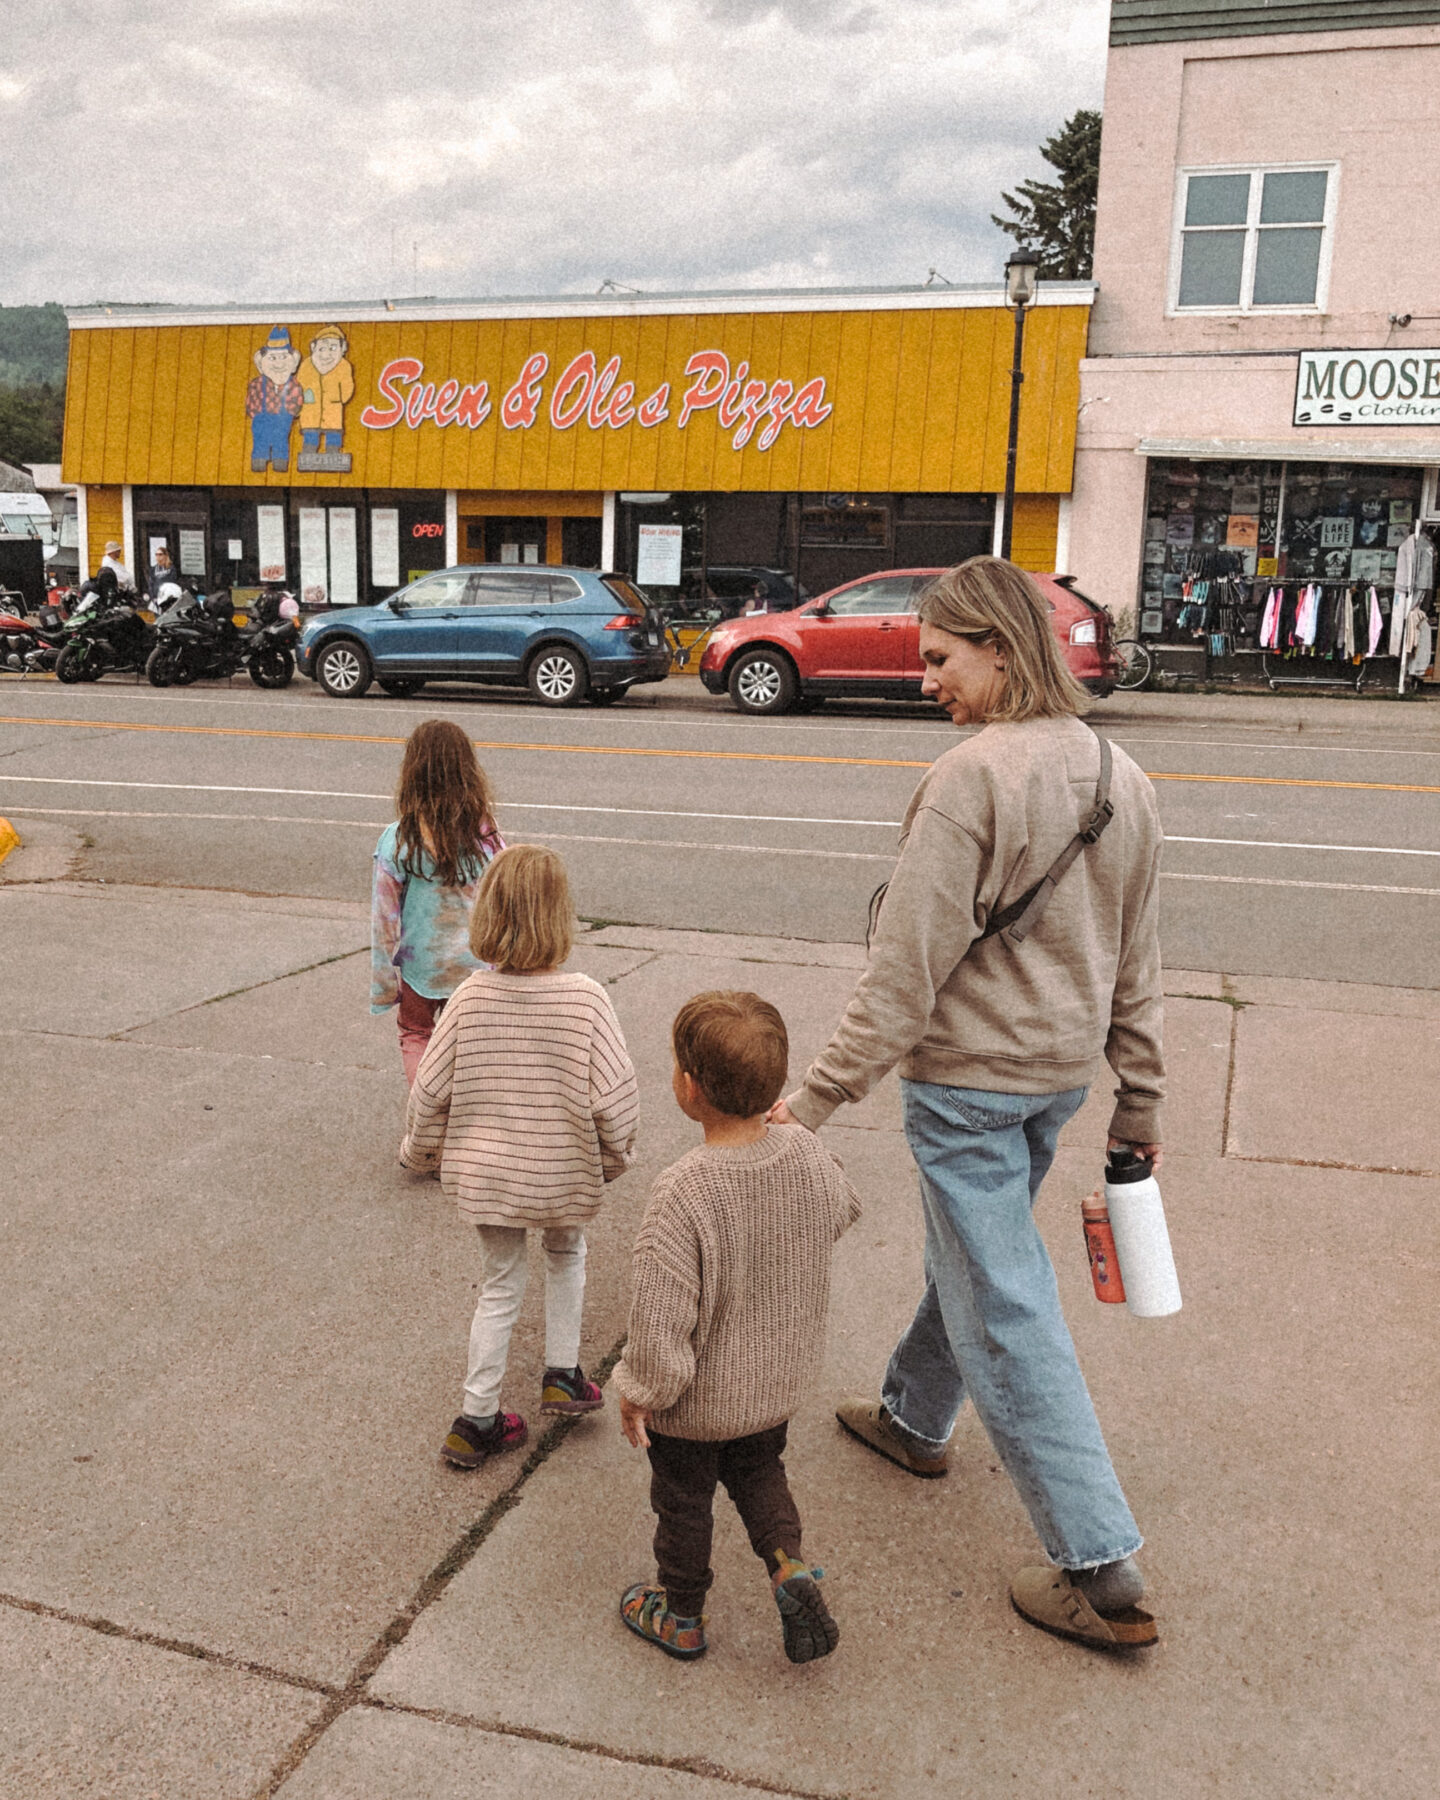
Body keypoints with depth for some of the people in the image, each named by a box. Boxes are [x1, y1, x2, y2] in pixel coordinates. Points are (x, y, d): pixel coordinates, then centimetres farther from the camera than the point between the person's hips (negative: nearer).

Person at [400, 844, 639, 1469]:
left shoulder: (471, 995, -13)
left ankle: (477, 1419, 26)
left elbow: (430, 1090, -5)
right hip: (564, 1176, -2)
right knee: (566, 1253, 29)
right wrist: (613, 1158, 3)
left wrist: (421, 1151, 13)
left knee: (501, 1283, 20)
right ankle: (562, 1374, 32)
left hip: (484, 1173, 2)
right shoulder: (586, 999, -20)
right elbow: (615, 1099, -16)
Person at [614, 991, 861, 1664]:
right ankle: (790, 1566, 16)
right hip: (780, 1380, 5)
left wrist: (639, 1389, -13)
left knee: (683, 1498, 21)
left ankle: (680, 1616, 42)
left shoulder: (682, 1193, -35)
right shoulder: (805, 1154, -18)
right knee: (758, 1470, 32)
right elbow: (840, 1212, 4)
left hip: (698, 1399, -5)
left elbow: (661, 1316, -29)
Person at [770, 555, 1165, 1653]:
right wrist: (1140, 1099, 18)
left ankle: (1104, 1570, 9)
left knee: (1006, 1307, 2)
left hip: (967, 1078, -8)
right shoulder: (1121, 777, 3)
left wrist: (820, 1098, -16)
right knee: (970, 1255, 26)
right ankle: (915, 1417, 49)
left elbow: (907, 968, -23)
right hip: (1062, 1073, 8)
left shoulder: (973, 778, -22)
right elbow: (1137, 965, 9)